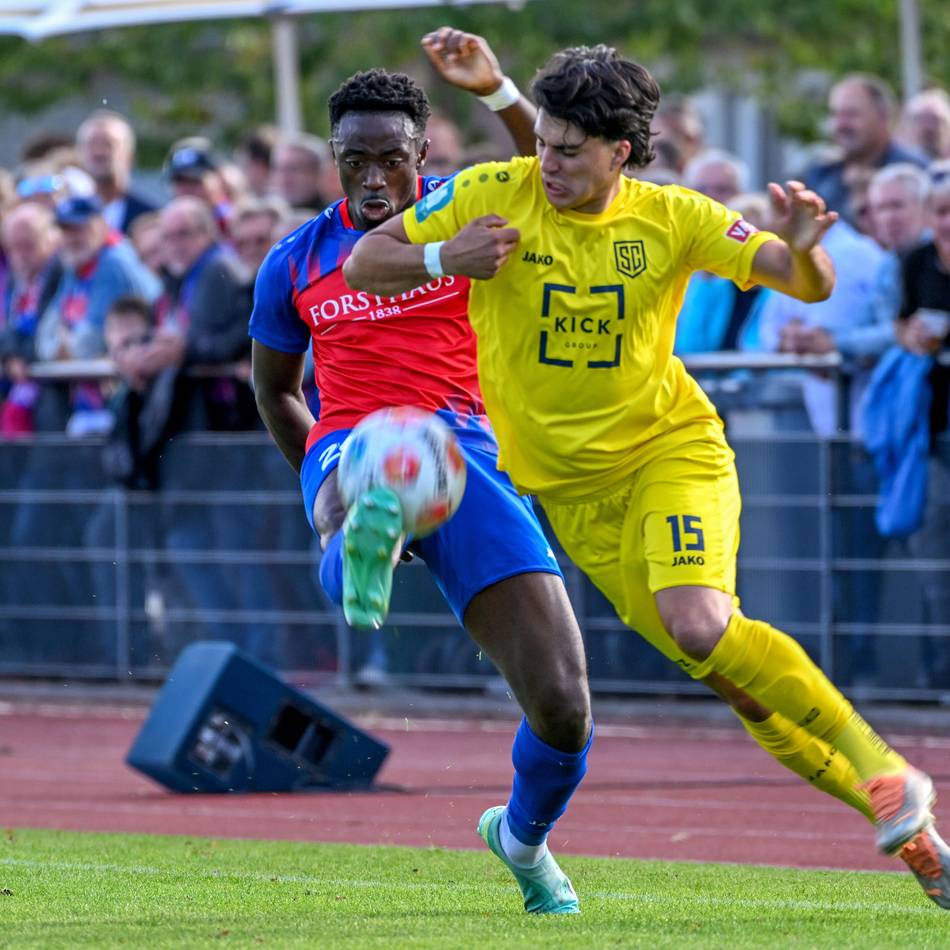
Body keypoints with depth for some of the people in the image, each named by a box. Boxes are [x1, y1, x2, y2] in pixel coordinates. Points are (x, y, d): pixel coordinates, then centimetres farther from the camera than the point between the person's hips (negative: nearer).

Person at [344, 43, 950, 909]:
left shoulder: (671, 220, -10)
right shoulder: (490, 196, -9)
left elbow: (808, 285, -12)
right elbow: (363, 266, -4)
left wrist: (804, 248, -35)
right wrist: (443, 259, -23)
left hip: (671, 447, -2)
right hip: (566, 484, 2)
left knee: (700, 623, -29)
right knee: (723, 672, 0)